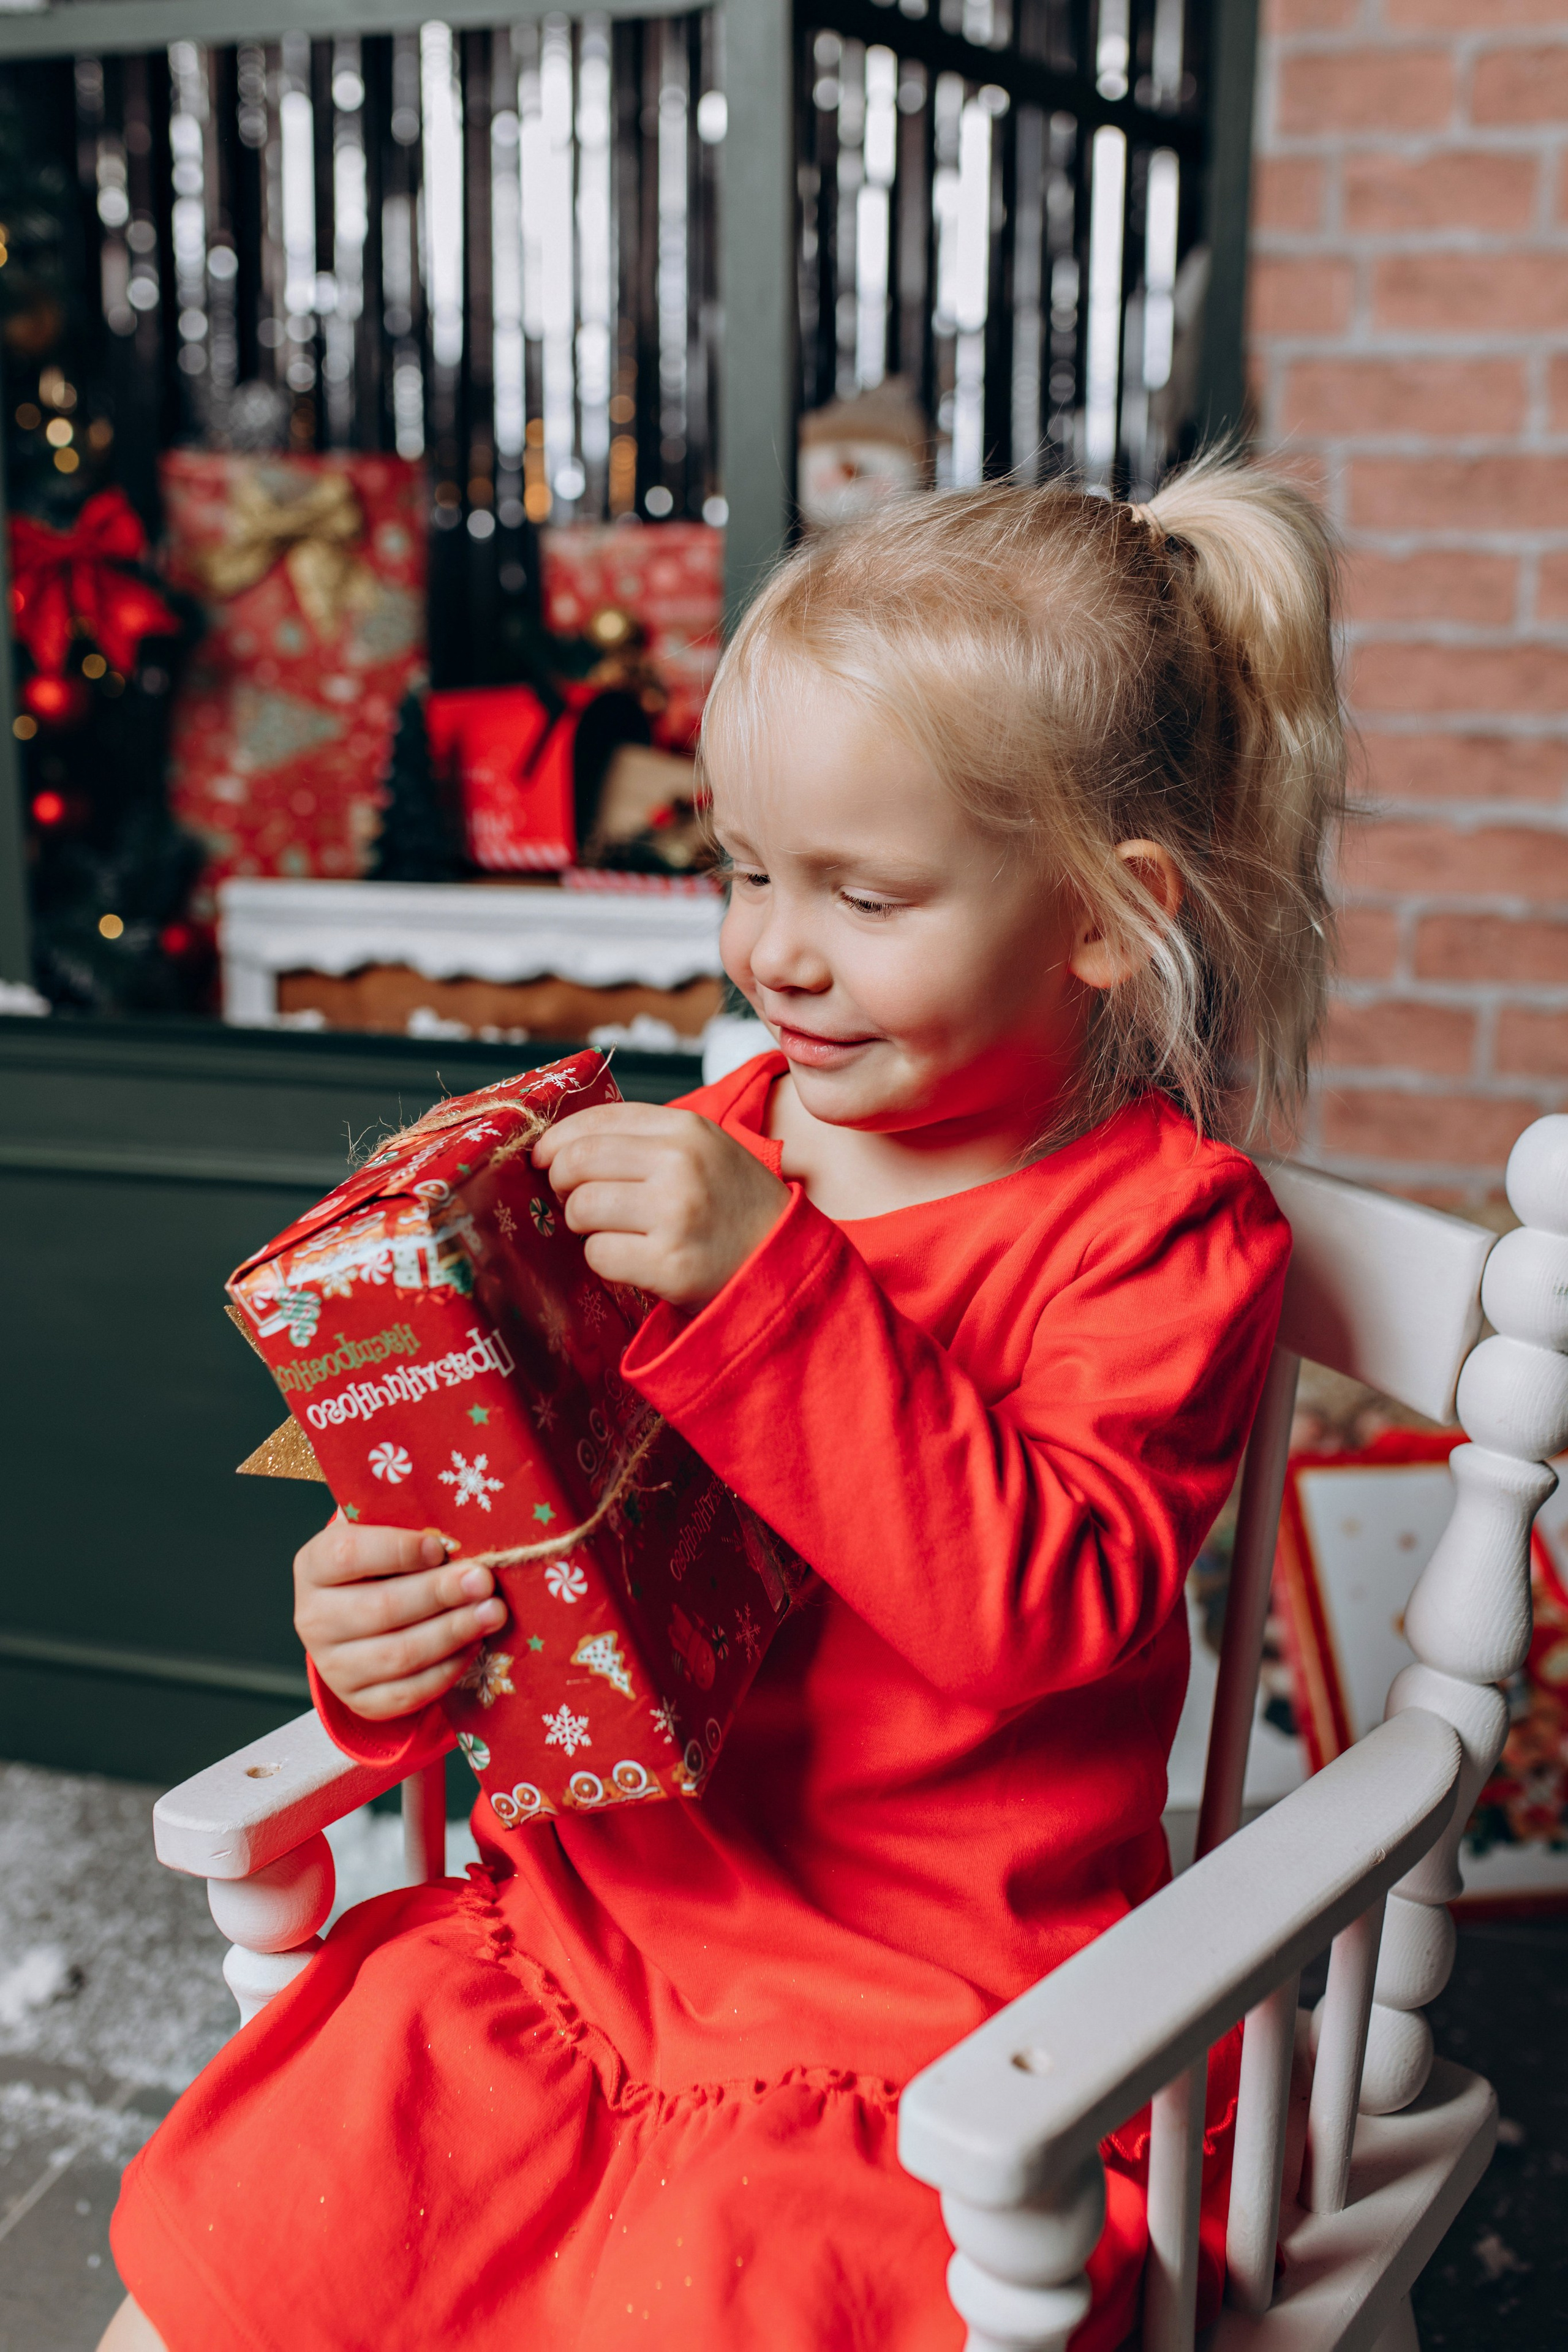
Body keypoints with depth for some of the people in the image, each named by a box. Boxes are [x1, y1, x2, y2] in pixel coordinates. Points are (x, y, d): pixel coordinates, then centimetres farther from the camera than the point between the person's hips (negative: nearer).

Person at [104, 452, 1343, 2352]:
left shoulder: (1160, 1229, -9)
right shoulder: (712, 1158, 5)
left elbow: (1046, 1606, -24)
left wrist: (768, 1282, -31)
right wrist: (393, 1632, -9)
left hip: (922, 2056, -4)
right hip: (577, 1940, 5)